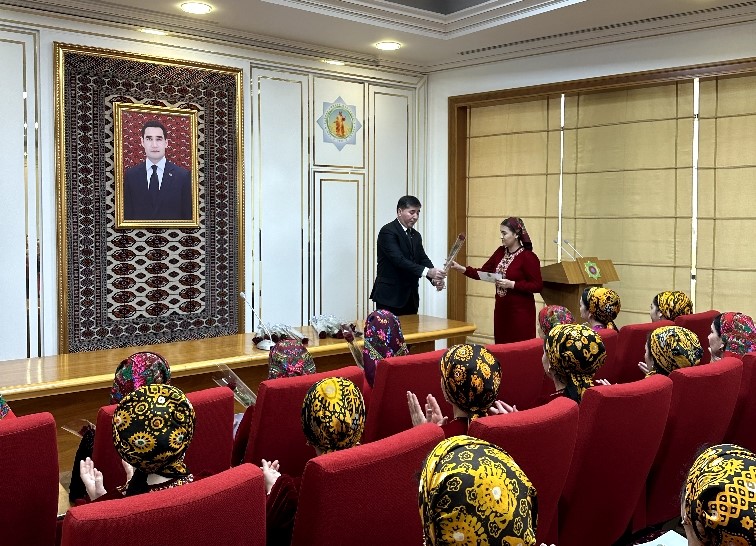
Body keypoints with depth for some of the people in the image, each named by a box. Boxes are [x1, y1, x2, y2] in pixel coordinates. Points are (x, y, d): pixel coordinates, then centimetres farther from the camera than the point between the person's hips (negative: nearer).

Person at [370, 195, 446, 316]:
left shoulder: (416, 236, 16)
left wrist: (435, 279, -14)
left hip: (410, 297, 7)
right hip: (389, 297, -7)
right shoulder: (388, 231, -11)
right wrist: (427, 271, -31)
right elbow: (399, 260, -22)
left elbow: (423, 259, 6)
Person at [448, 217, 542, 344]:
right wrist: (462, 269, -4)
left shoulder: (528, 257, -12)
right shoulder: (501, 252, 8)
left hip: (520, 312, -6)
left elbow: (538, 286, -13)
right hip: (501, 309, 6)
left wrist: (512, 284, -21)